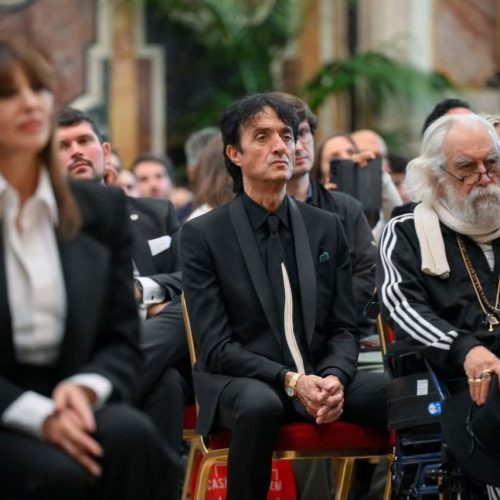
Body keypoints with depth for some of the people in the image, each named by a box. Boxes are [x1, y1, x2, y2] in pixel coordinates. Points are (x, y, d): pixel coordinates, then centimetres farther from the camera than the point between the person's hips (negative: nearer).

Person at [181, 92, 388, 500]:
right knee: (261, 405, -39)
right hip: (238, 379, -3)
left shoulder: (327, 228, 10)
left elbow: (343, 328, 8)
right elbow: (216, 347, -8)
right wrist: (291, 381, -22)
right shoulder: (203, 235, -2)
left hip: (319, 375, 3)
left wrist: (334, 378, -15)